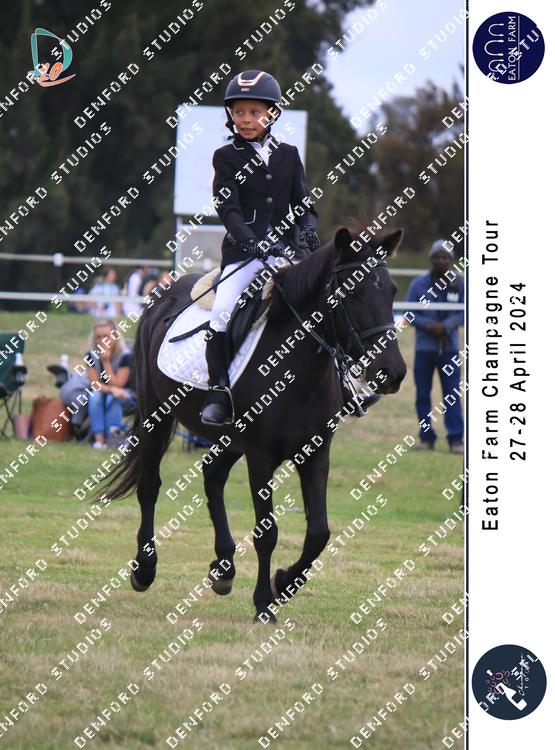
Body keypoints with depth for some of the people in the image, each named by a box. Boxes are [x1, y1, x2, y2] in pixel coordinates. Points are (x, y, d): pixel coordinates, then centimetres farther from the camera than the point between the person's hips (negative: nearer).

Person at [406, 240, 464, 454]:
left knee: (452, 395, -5)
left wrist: (446, 325, -17)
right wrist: (428, 326, -15)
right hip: (424, 347, 1)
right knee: (423, 394, 2)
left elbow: (464, 313, -1)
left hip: (450, 347, -1)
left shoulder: (459, 283, 4)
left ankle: (456, 439, -4)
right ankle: (427, 437, 9)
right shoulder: (418, 284, 4)